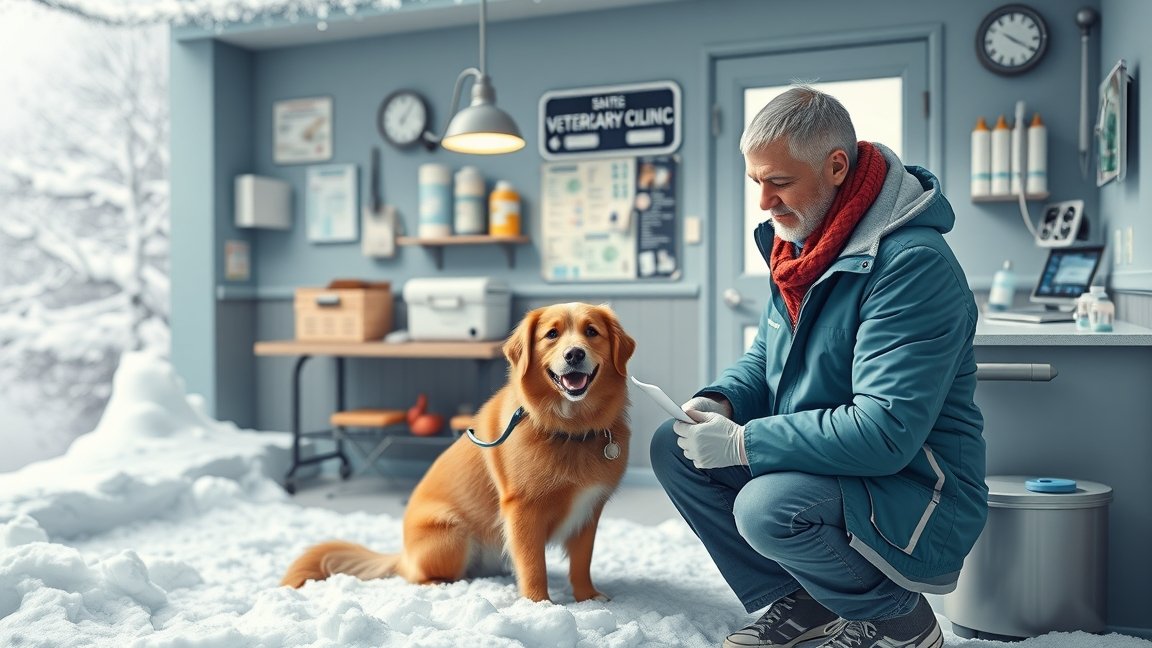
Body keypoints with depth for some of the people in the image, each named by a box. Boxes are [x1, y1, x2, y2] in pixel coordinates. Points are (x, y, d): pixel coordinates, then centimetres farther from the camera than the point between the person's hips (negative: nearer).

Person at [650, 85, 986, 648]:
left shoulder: (913, 263, -24)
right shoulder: (798, 242, 4)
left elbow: (886, 431, -30)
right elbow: (765, 357, 16)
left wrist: (742, 444, -25)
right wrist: (720, 402, -7)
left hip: (916, 491, -8)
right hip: (822, 466, 9)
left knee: (768, 506, -33)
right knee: (674, 448, -1)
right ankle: (805, 601, 8)